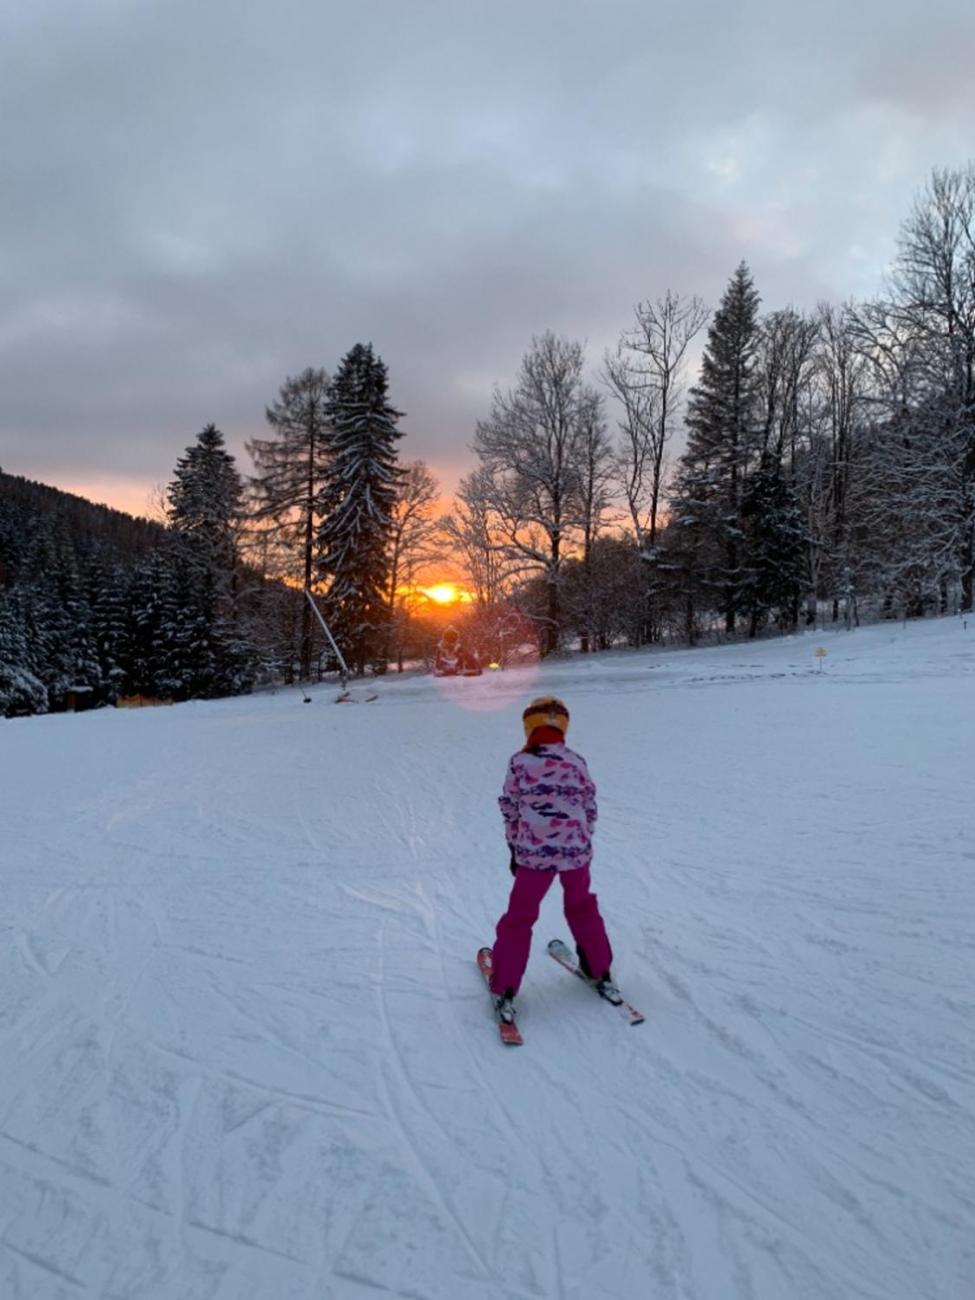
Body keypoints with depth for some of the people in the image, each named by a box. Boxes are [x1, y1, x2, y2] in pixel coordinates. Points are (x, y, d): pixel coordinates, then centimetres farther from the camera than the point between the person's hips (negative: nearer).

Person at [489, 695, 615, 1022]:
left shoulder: (520, 762, -6)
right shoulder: (577, 762, 2)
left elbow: (510, 809, 0)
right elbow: (590, 809, 8)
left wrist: (514, 847, 12)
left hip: (533, 852, -3)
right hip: (577, 850, 3)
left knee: (519, 918, 10)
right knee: (582, 909, 26)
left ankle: (504, 990, 11)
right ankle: (600, 971, 38)